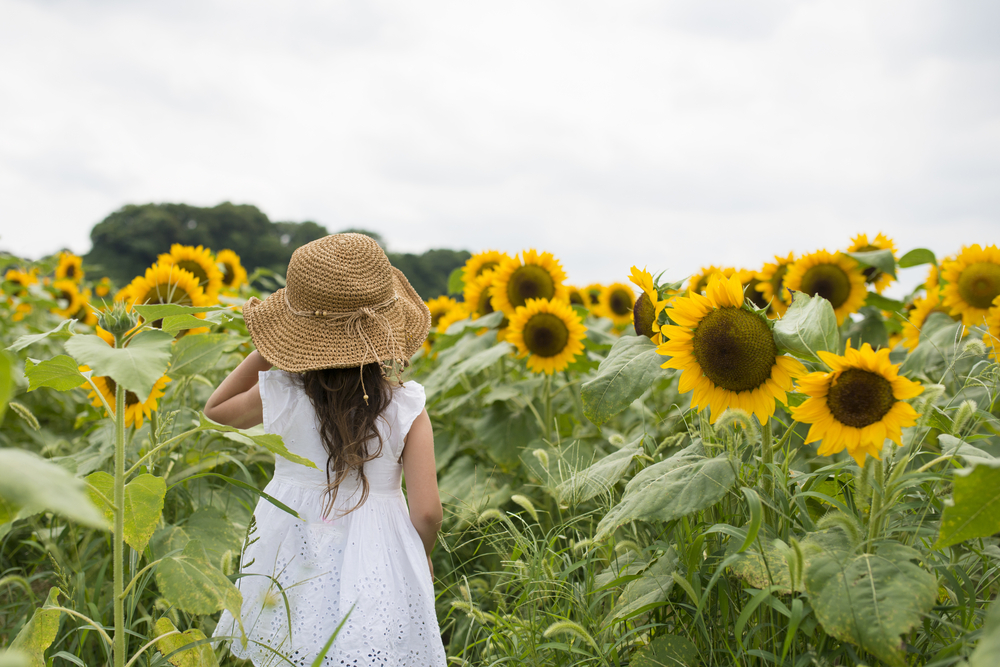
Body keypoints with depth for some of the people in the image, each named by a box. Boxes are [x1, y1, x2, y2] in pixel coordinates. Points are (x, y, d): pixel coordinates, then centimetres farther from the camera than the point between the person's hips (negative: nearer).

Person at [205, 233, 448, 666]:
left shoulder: (279, 396, -10)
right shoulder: (406, 408, -14)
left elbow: (216, 408, 14)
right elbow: (427, 511, -15)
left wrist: (266, 351, 6)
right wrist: (422, 558, 7)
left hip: (293, 568, 2)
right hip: (377, 563, -2)